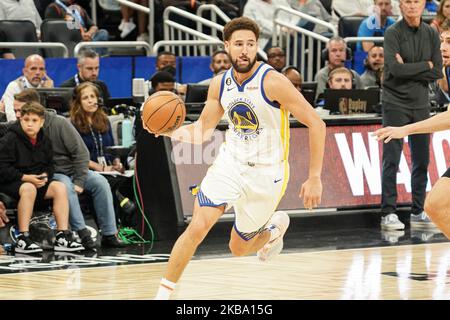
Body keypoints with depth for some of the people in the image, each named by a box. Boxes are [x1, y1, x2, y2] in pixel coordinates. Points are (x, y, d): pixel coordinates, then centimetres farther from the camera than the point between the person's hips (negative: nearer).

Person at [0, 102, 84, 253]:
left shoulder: (44, 141, 7)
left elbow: (49, 165, 17)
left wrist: (44, 176, -6)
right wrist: (26, 177, -21)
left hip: (38, 182, 6)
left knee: (59, 187, -17)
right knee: (29, 189, -38)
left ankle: (62, 237, -19)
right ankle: (23, 239, -37)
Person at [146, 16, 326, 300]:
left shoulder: (272, 81, -20)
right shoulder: (220, 84, -4)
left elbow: (316, 124, -17)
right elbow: (203, 131, 8)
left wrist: (315, 178, -17)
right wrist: (168, 130, -13)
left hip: (266, 173, -3)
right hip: (231, 163, 3)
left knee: (239, 248, 10)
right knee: (198, 227, -18)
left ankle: (276, 227, 44)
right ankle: (163, 294, -7)